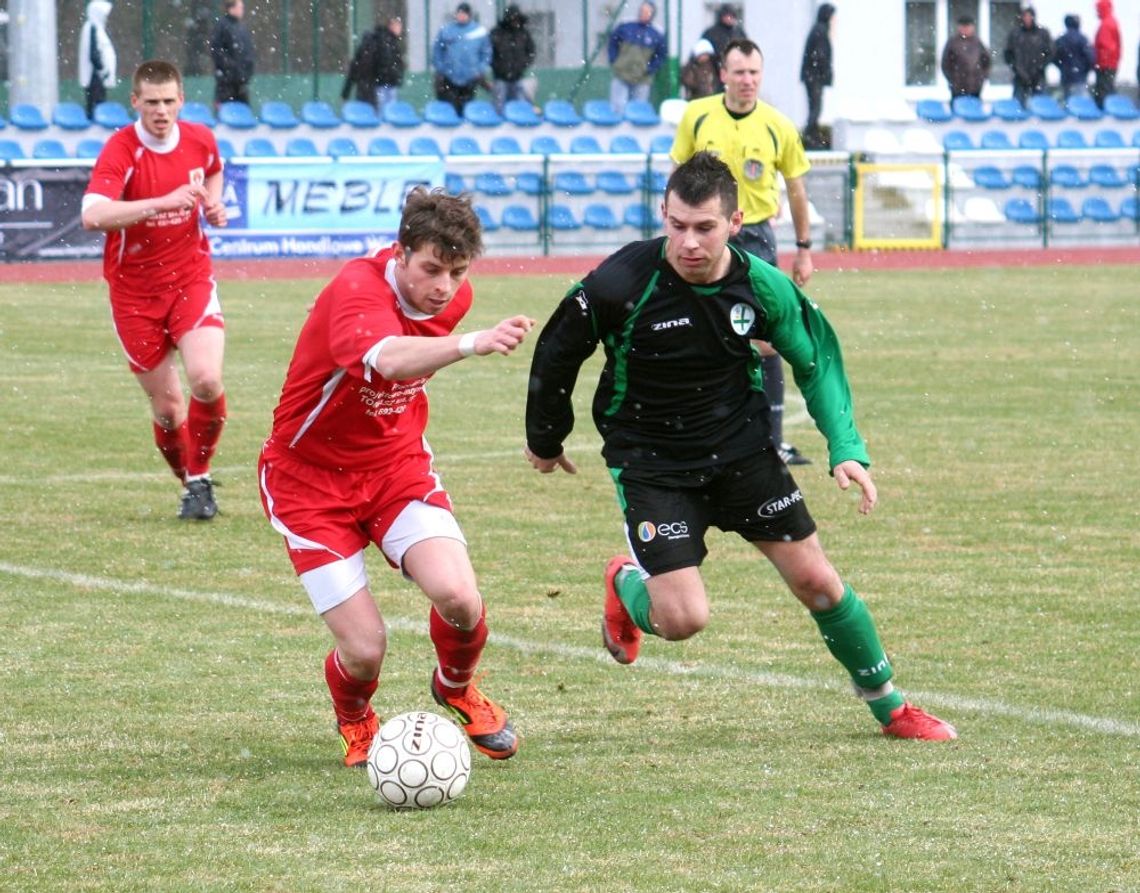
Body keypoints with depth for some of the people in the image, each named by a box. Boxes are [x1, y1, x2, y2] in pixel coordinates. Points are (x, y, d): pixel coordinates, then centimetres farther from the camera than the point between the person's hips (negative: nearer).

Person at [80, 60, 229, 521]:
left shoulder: (201, 140, -2)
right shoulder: (120, 151, -17)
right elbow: (93, 215, -35)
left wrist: (214, 203, 4)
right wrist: (163, 203, -42)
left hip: (191, 279, 2)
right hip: (135, 291, -2)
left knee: (206, 380, -20)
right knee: (167, 406, 2)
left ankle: (200, 477, 2)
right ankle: (191, 485, 27)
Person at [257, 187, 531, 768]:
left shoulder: (453, 296, -6)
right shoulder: (358, 290, -29)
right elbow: (388, 359, -52)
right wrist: (471, 345, -68)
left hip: (396, 464, 5)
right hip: (311, 477, -5)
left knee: (458, 596, -21)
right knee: (364, 650, -13)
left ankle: (457, 689, 16)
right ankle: (354, 720, 27)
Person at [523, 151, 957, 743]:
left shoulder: (761, 285, -13)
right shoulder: (622, 283, -23)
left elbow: (816, 359, 4)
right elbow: (556, 353, -5)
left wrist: (846, 449, -7)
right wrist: (545, 440, 8)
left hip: (741, 448, 3)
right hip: (650, 465, -3)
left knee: (817, 581, 3)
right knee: (683, 619, -15)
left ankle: (890, 708, 23)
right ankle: (627, 585, 23)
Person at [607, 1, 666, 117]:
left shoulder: (657, 36, -1)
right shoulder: (624, 28, 1)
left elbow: (660, 56, 8)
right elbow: (612, 44, 11)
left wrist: (649, 70, -3)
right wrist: (614, 62, 1)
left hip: (642, 81, 0)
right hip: (621, 77, 0)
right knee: (618, 109, -7)